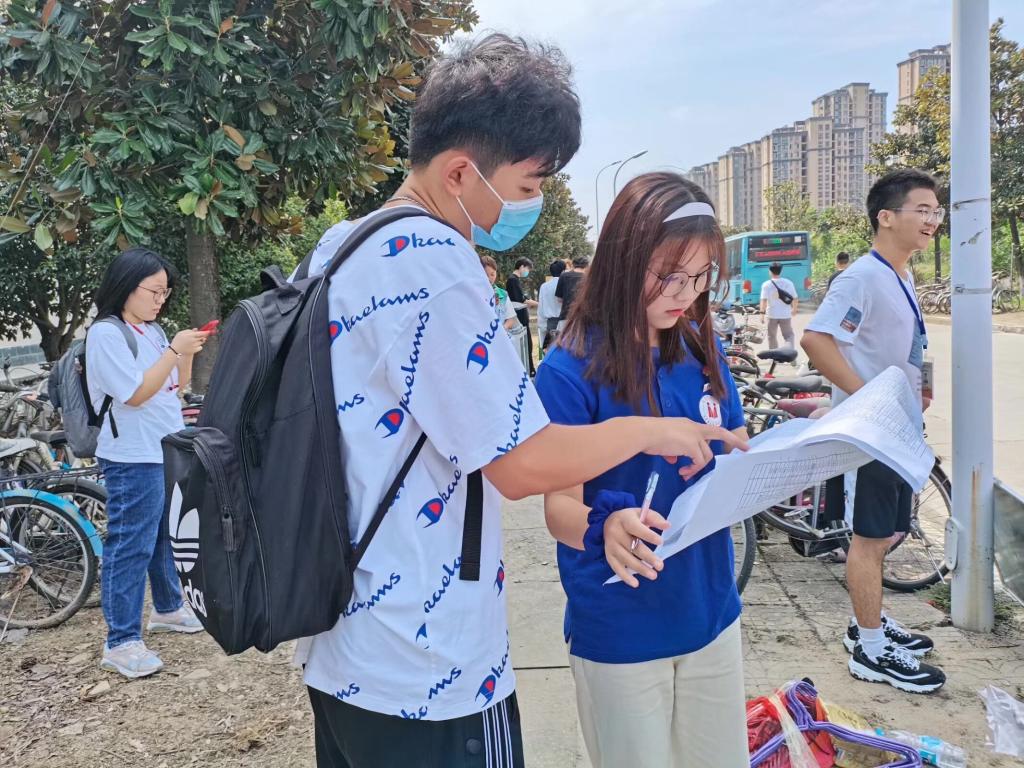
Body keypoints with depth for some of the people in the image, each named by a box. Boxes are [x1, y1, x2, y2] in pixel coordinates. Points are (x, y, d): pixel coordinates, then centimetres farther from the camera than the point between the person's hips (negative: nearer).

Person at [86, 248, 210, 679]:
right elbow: (136, 394, -19)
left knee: (167, 536, 19)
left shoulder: (152, 331, 10)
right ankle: (121, 643, 2)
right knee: (130, 547, -5)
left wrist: (188, 354, -2)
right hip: (133, 459, -8)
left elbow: (176, 387, 14)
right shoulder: (106, 334, -13)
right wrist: (174, 349, -20)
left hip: (169, 451, 8)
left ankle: (167, 609, 36)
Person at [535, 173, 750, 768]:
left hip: (711, 612, 5)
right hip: (620, 631, -5)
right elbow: (560, 507, -17)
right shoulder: (572, 369, -16)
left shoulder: (704, 350, 0)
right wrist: (606, 527, -38)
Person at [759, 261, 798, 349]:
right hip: (785, 314, 1)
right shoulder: (788, 283, 0)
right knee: (788, 335, 8)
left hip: (772, 315, -1)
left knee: (772, 337, 15)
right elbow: (795, 299, 4)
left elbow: (764, 300, -18)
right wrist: (794, 309, 20)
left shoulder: (766, 284, -8)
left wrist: (762, 312, -16)